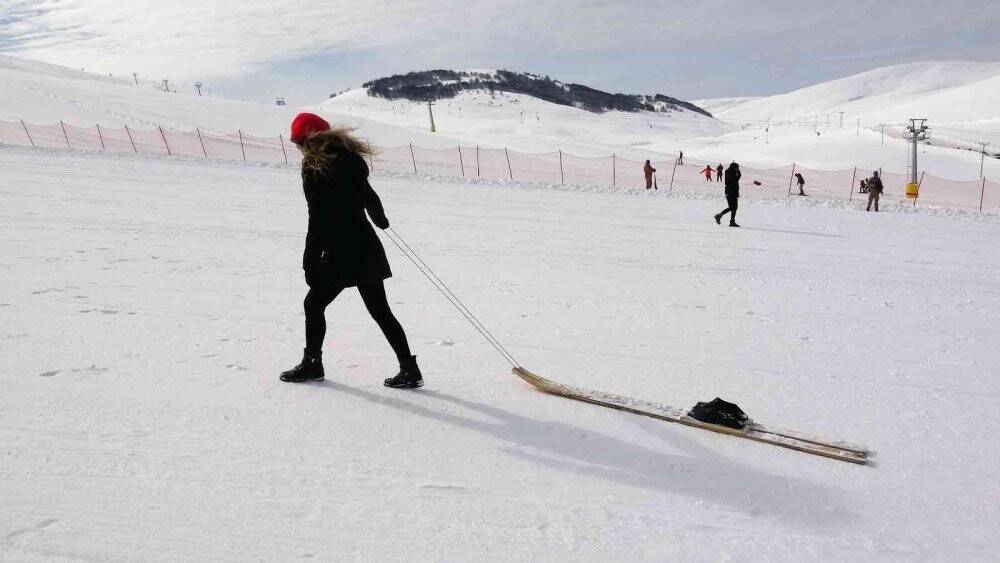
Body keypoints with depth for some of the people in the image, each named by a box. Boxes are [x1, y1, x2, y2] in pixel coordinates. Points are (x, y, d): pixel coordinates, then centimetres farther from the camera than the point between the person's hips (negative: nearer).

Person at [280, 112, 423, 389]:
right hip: (367, 247, 7)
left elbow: (318, 221, -14)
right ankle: (410, 370, 11)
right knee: (380, 310, 10)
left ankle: (312, 364, 22)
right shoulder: (349, 157, 9)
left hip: (340, 254, -7)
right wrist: (380, 218, 45)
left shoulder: (313, 167, -11)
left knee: (314, 304, 11)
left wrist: (310, 262, -9)